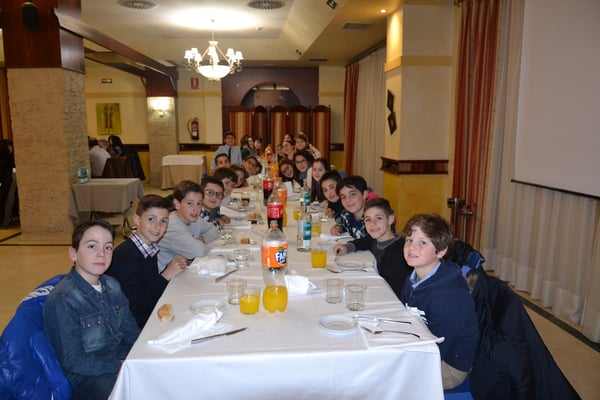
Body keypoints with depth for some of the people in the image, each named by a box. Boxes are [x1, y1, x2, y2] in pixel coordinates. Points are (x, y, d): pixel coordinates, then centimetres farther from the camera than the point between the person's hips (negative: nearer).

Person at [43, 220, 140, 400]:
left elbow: (131, 332, 9)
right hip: (83, 374, -7)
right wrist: (120, 365, -20)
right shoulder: (62, 301, -18)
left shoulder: (112, 286, 4)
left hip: (121, 357, 7)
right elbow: (72, 361, -17)